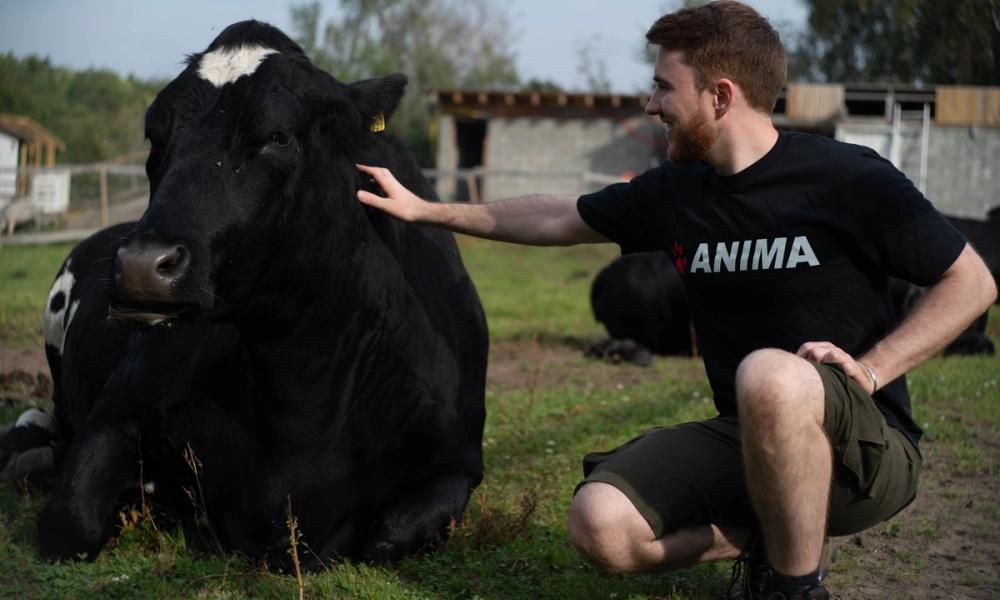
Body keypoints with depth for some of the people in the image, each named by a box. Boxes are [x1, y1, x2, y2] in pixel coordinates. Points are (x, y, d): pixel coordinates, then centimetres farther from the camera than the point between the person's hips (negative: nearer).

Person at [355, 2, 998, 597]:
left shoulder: (848, 179, -11)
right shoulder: (675, 193, 5)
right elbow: (558, 219, 19)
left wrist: (871, 370, -17)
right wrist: (424, 209, 21)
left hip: (867, 444, -5)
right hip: (746, 440, 5)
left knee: (769, 376, -38)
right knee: (601, 526, -18)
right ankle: (771, 539, 7)